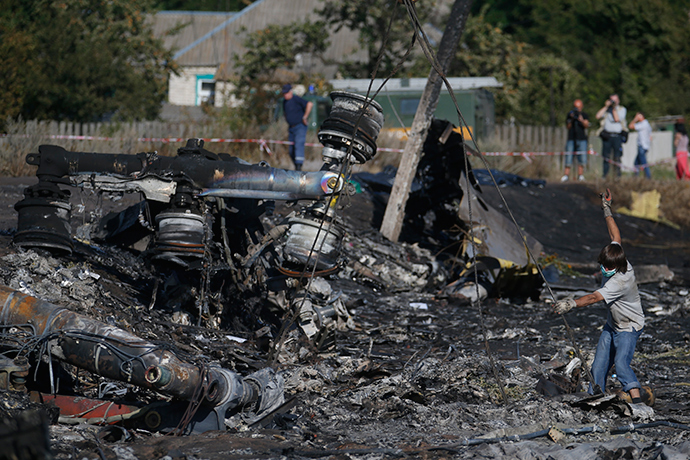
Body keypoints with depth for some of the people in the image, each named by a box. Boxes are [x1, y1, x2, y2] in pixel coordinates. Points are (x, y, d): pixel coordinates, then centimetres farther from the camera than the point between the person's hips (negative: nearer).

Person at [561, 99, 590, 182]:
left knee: (581, 159, -6)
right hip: (571, 139, 1)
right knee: (568, 158, -6)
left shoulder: (584, 115, 8)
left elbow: (586, 125, -6)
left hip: (582, 139, 0)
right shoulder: (570, 114, 10)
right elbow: (568, 127, 4)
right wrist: (571, 119, -13)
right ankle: (566, 175, -1)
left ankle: (580, 175, 0)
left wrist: (582, 120, -25)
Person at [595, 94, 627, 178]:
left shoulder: (622, 109, 8)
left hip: (617, 136, -2)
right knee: (606, 158, 2)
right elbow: (598, 116, -1)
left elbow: (617, 119, -7)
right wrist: (606, 106, -1)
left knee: (617, 158, -4)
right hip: (607, 136, 2)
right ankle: (605, 176, 6)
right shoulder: (606, 109, 15)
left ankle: (617, 176, 0)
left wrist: (614, 109, -3)